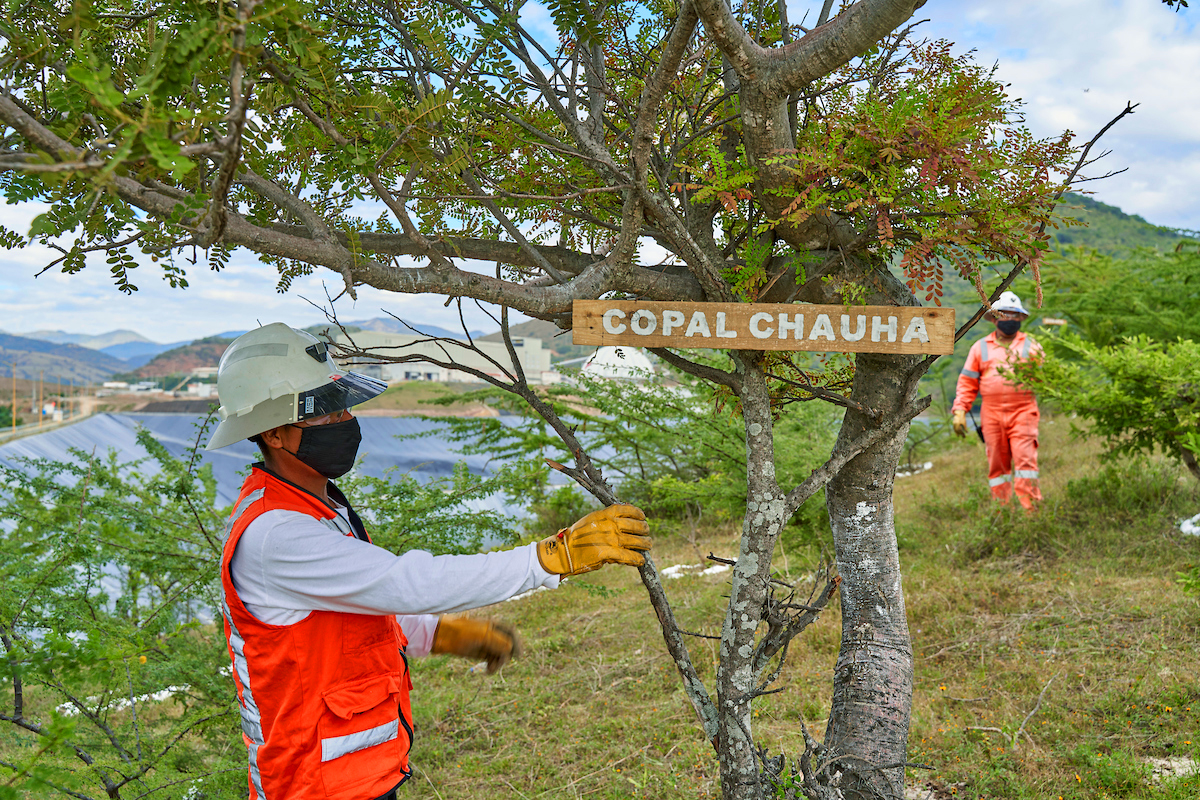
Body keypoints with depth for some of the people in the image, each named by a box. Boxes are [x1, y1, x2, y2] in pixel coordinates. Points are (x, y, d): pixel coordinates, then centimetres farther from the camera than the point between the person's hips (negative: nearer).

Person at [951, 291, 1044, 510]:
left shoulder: (1030, 345, 12)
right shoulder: (980, 347, 13)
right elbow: (967, 382, 11)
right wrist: (959, 411, 2)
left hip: (1023, 412, -1)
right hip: (992, 415, 1)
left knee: (1025, 459, -12)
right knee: (997, 465, 3)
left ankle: (1032, 508, -12)